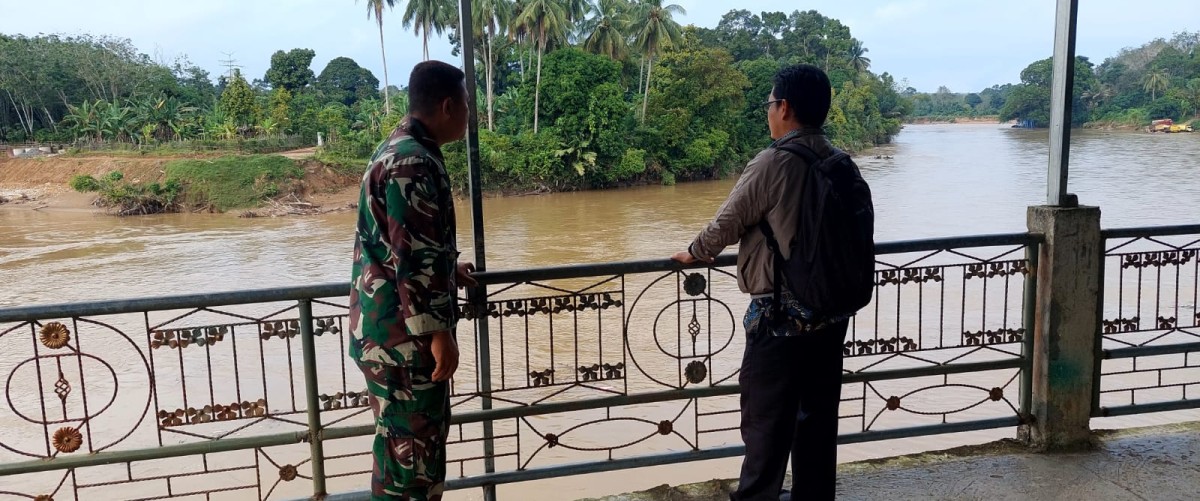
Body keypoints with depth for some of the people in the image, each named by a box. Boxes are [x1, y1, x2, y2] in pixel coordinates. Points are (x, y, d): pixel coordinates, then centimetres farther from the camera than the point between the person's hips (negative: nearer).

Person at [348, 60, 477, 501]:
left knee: (420, 442, 20)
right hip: (401, 333, -10)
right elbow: (414, 258, -23)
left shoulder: (403, 150, 15)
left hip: (395, 327, 10)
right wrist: (439, 332, -21)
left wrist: (450, 273, 36)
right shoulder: (413, 162, -19)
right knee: (410, 449, 0)